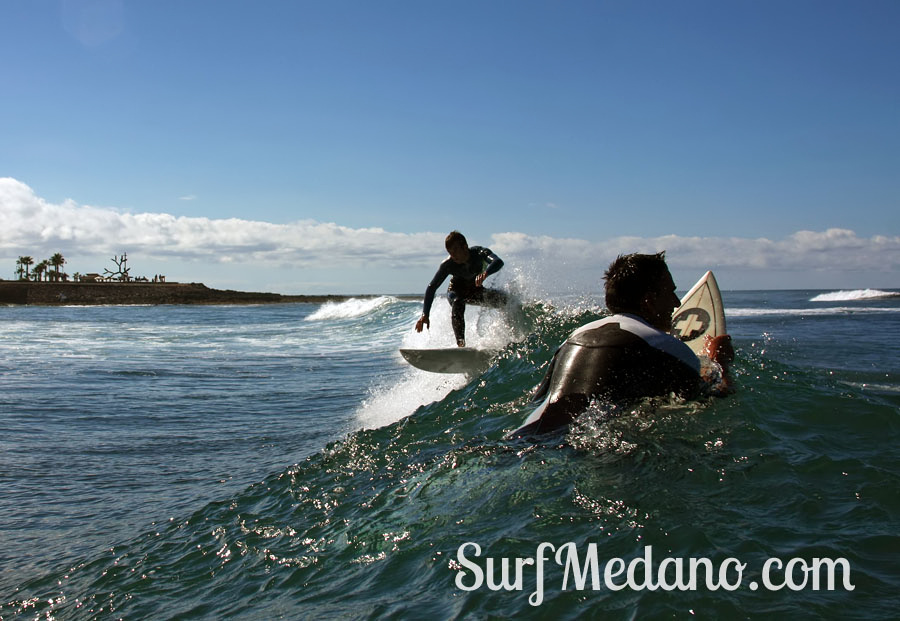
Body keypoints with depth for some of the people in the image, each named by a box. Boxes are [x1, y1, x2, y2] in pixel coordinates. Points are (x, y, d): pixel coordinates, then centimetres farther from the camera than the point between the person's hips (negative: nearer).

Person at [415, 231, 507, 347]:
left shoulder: (479, 252, -30)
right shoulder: (448, 265, -28)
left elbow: (498, 262, -49)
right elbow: (431, 288, -25)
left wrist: (485, 273, -71)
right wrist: (425, 314, -33)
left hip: (476, 290, 2)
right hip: (456, 291, -2)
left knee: (503, 298, -19)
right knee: (457, 303, -36)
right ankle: (461, 344, -41)